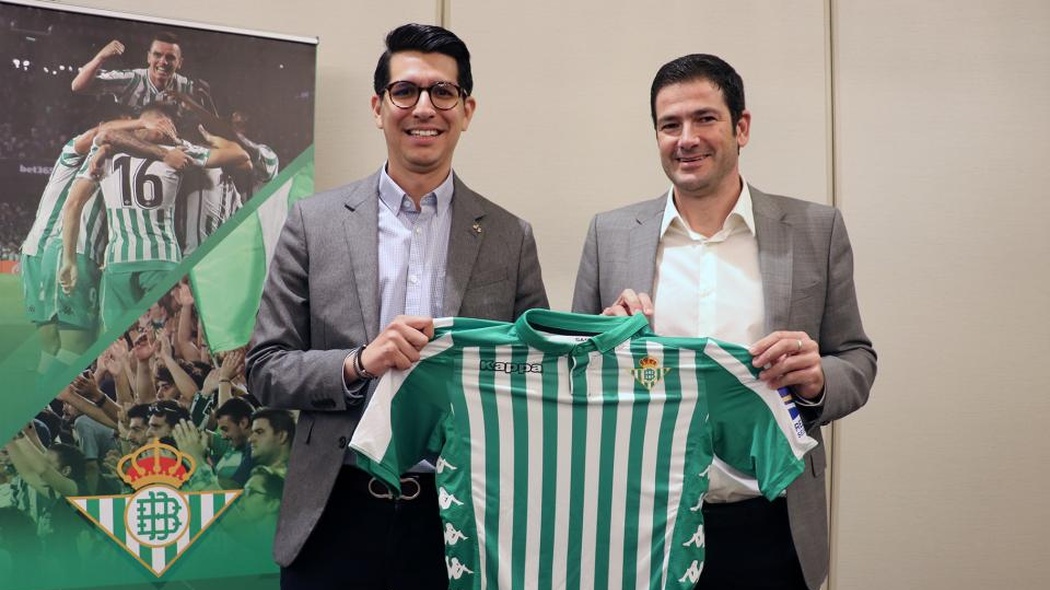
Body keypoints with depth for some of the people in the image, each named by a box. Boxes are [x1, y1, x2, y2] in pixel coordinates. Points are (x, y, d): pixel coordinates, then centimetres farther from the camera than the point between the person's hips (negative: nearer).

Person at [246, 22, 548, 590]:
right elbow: (265, 369, 0)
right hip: (336, 517, 0)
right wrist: (357, 365, -17)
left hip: (458, 517, 1)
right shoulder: (315, 220, 1)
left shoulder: (511, 238, 2)